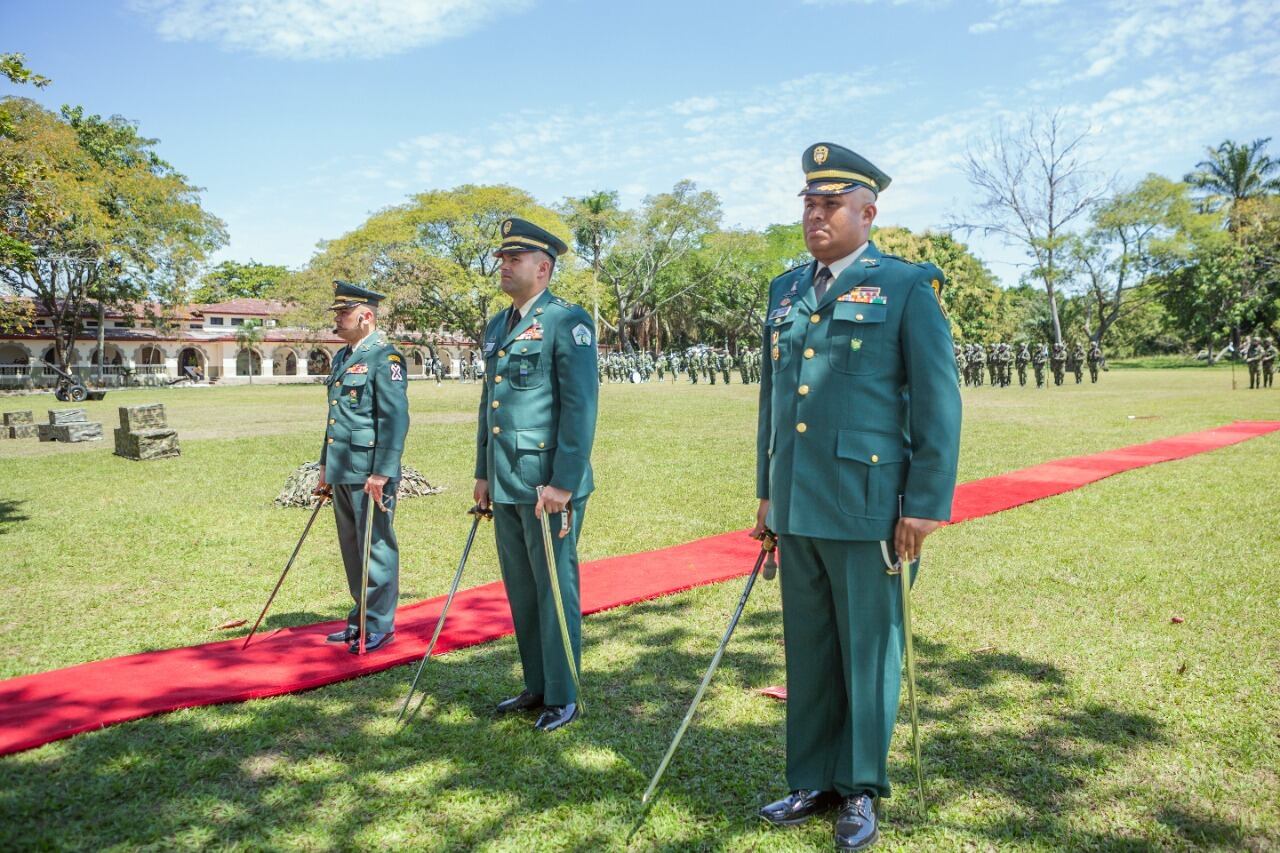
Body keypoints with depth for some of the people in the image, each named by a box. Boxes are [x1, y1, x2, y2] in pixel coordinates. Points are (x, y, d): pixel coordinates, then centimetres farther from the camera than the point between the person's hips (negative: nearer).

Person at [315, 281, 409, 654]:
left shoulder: (385, 357, -11)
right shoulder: (342, 357, 17)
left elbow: (395, 418, -18)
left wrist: (382, 473, -22)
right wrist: (325, 466, 22)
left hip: (369, 472, -9)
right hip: (342, 471, 9)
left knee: (376, 548, 0)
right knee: (351, 549, 15)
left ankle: (379, 626, 9)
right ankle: (359, 621, 26)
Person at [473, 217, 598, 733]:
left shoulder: (567, 321, -9)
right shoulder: (497, 327, 16)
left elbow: (581, 405, -15)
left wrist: (562, 482, -19)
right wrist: (483, 472, 17)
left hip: (549, 482, -8)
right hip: (506, 484, 8)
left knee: (555, 589, 1)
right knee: (520, 590, 15)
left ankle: (562, 698, 14)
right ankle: (536, 687, 28)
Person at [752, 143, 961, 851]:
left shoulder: (907, 289, -3)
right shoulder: (786, 292, 13)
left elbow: (938, 403, -6)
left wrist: (927, 503, -11)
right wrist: (767, 493, 16)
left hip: (866, 509, -5)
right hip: (797, 507, 5)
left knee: (868, 650, 7)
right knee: (807, 649, 13)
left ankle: (861, 790, 24)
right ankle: (813, 782, 28)